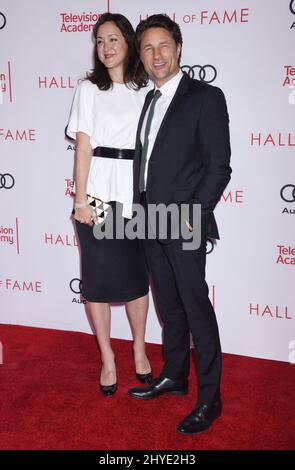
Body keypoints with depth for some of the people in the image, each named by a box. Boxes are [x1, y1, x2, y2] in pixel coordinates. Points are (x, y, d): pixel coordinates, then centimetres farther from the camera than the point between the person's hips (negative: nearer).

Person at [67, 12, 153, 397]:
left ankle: (139, 350, 27)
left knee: (137, 273, 9)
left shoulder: (146, 91, 10)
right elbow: (83, 148, -3)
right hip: (98, 192, -2)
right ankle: (107, 358, 18)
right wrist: (80, 200, -10)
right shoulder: (89, 89, 4)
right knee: (98, 276, 3)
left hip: (137, 194, 2)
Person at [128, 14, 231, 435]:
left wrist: (192, 215, -17)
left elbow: (219, 166, -11)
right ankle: (174, 376, 33)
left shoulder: (206, 97, -7)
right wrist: (142, 209, 8)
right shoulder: (149, 100, 15)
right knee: (169, 305, 17)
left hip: (185, 224, -7)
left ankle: (209, 399, 12)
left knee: (197, 309, 0)